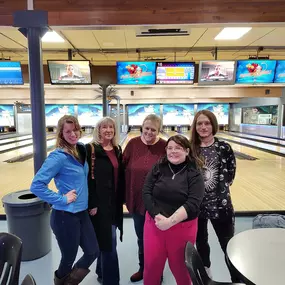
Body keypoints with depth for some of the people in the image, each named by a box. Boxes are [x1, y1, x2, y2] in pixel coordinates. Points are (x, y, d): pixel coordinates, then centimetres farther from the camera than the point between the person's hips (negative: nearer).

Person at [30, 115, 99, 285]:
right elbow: (36, 185, -23)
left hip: (82, 212, 7)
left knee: (93, 252, 14)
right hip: (65, 216, -7)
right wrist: (61, 199, -20)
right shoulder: (59, 156, -19)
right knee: (69, 258, 12)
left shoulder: (81, 149, 2)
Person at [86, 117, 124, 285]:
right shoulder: (91, 150, -12)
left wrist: (122, 199, 12)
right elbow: (88, 178, -15)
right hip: (100, 202, -6)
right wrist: (92, 204, -16)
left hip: (114, 202, 6)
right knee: (109, 243, -1)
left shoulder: (117, 150, 8)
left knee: (105, 242, 20)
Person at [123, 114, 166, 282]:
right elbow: (122, 168, 1)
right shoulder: (133, 144, -6)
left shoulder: (164, 147, -12)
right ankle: (143, 268, 43)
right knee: (141, 237, 21)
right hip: (136, 199, 3)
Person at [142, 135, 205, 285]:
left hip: (182, 228, -2)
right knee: (151, 267, 16)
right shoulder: (158, 168, -2)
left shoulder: (194, 174, -8)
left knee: (180, 268, 17)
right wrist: (157, 216, -17)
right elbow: (146, 193, -6)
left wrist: (170, 221, -23)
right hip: (155, 224, 2)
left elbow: (193, 203, -17)